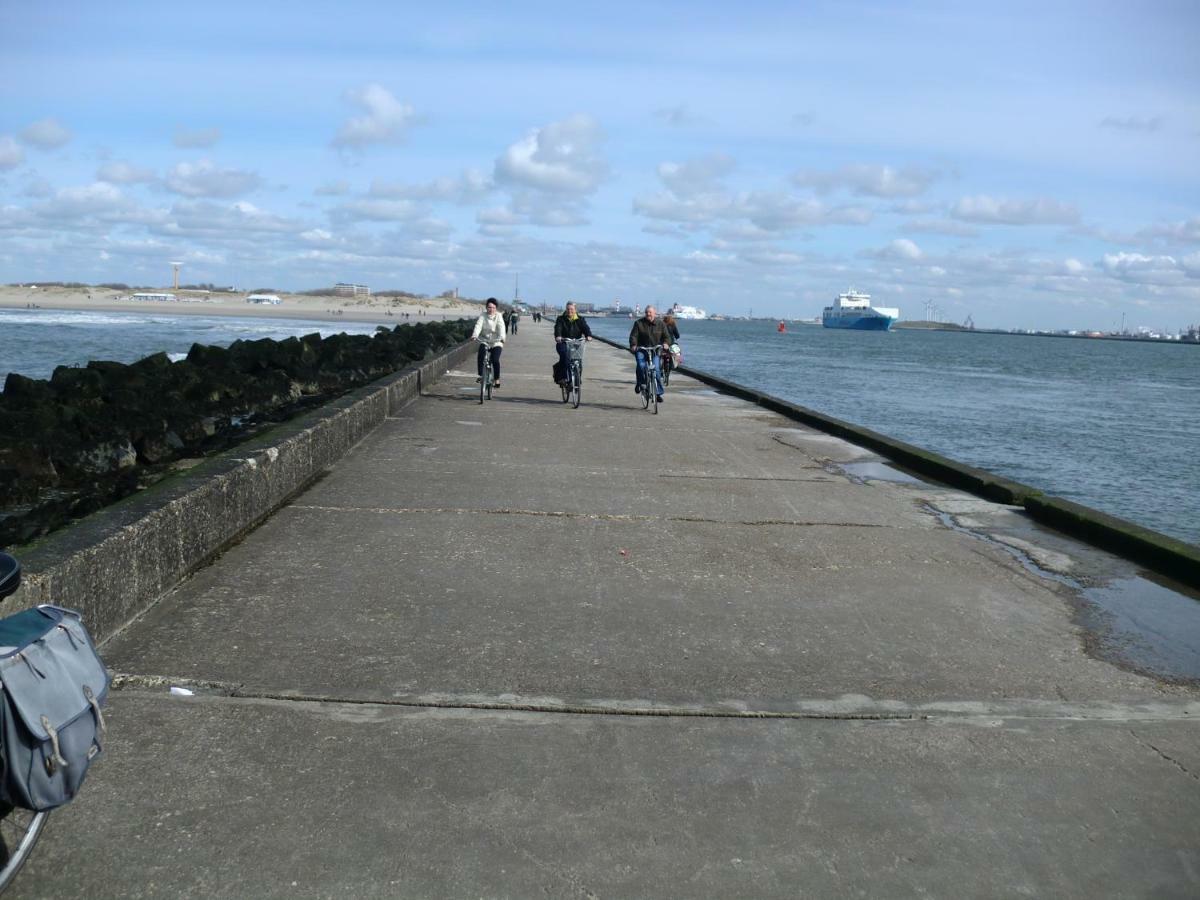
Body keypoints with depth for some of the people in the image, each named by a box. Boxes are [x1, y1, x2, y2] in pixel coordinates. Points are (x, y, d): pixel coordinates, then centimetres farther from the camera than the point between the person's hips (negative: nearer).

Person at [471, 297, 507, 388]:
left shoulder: (498, 316, -3)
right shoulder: (483, 316, 1)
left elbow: (501, 327, -18)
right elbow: (478, 325, -15)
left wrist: (502, 338, -37)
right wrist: (474, 335, -35)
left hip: (496, 342, -1)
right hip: (484, 341, 1)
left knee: (495, 360, -18)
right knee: (481, 355, -26)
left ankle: (497, 379, -3)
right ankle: (481, 375, -19)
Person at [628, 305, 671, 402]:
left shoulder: (660, 323, 6)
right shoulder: (638, 323, 1)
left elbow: (667, 336, 7)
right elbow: (633, 336, -5)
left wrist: (666, 343, -15)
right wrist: (633, 345, -25)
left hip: (655, 350, 1)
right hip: (641, 349, -1)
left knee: (656, 369, -14)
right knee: (641, 366, -26)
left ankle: (659, 393, -5)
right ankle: (639, 384, 1)